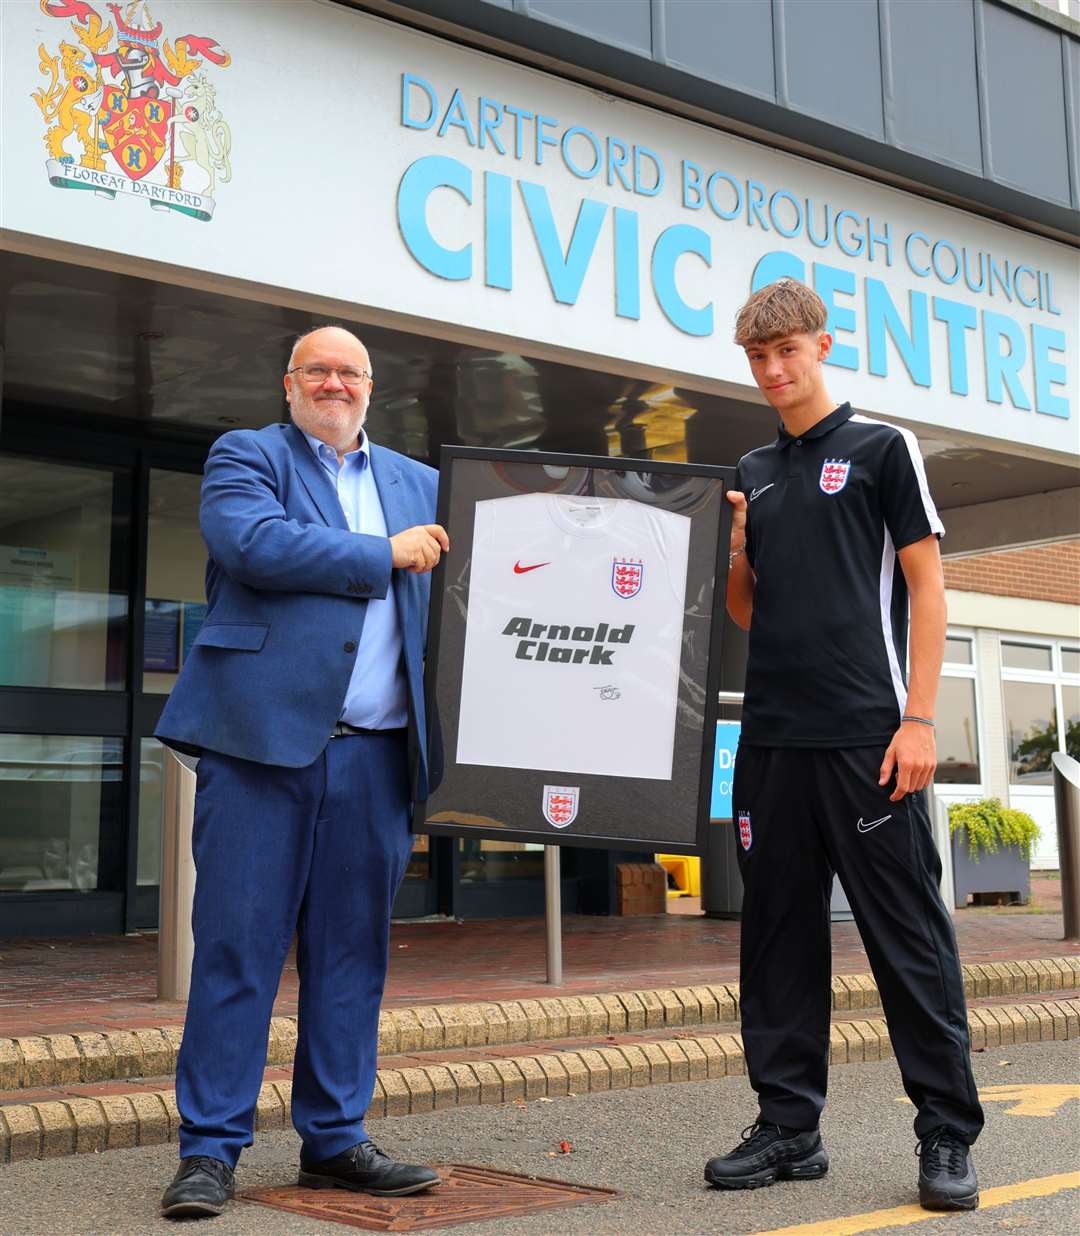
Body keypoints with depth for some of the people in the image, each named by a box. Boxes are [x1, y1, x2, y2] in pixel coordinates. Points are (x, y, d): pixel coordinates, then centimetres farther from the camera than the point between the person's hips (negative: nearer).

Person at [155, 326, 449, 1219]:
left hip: (373, 755, 4)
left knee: (352, 952, 9)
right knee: (238, 946, -2)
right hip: (264, 738, -4)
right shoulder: (246, 456, 8)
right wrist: (385, 553, -6)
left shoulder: (419, 482, 22)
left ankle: (334, 1139, 19)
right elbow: (256, 546, -13)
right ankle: (211, 1147, 7)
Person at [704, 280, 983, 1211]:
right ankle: (789, 1127, 18)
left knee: (908, 935, -1)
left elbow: (926, 586, -2)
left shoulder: (882, 448, 3)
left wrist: (918, 717, -10)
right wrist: (732, 549, -1)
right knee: (778, 935, 8)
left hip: (867, 738, -5)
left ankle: (949, 1135, 9)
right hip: (772, 739, 5)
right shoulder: (751, 475, 17)